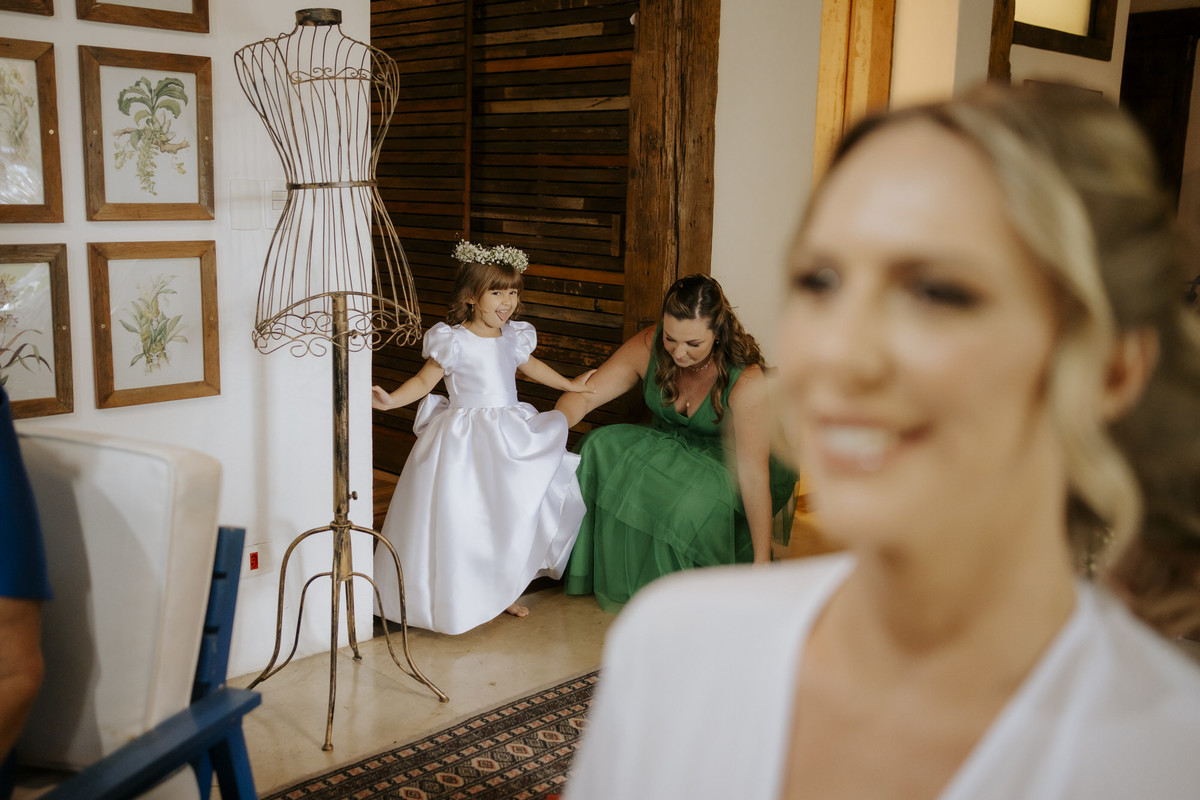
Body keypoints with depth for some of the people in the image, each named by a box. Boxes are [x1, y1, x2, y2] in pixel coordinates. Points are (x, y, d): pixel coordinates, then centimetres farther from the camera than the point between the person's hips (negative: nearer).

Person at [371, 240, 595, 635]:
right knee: (463, 517, -3)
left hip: (509, 438, 6)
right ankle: (459, 595, 14)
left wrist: (571, 385, 34)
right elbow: (425, 380, -10)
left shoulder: (513, 337, 5)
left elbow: (530, 366, 24)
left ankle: (502, 590, 26)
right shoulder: (454, 342, -14)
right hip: (466, 441, -6)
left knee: (509, 513, 10)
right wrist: (390, 400, -25)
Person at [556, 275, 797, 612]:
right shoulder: (648, 347, -16)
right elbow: (583, 395, -11)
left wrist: (762, 563, -29)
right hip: (671, 444, 5)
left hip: (727, 461, -5)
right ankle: (612, 576, -6)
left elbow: (753, 471, -30)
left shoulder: (748, 382, -30)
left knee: (694, 498, -37)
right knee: (603, 447, -21)